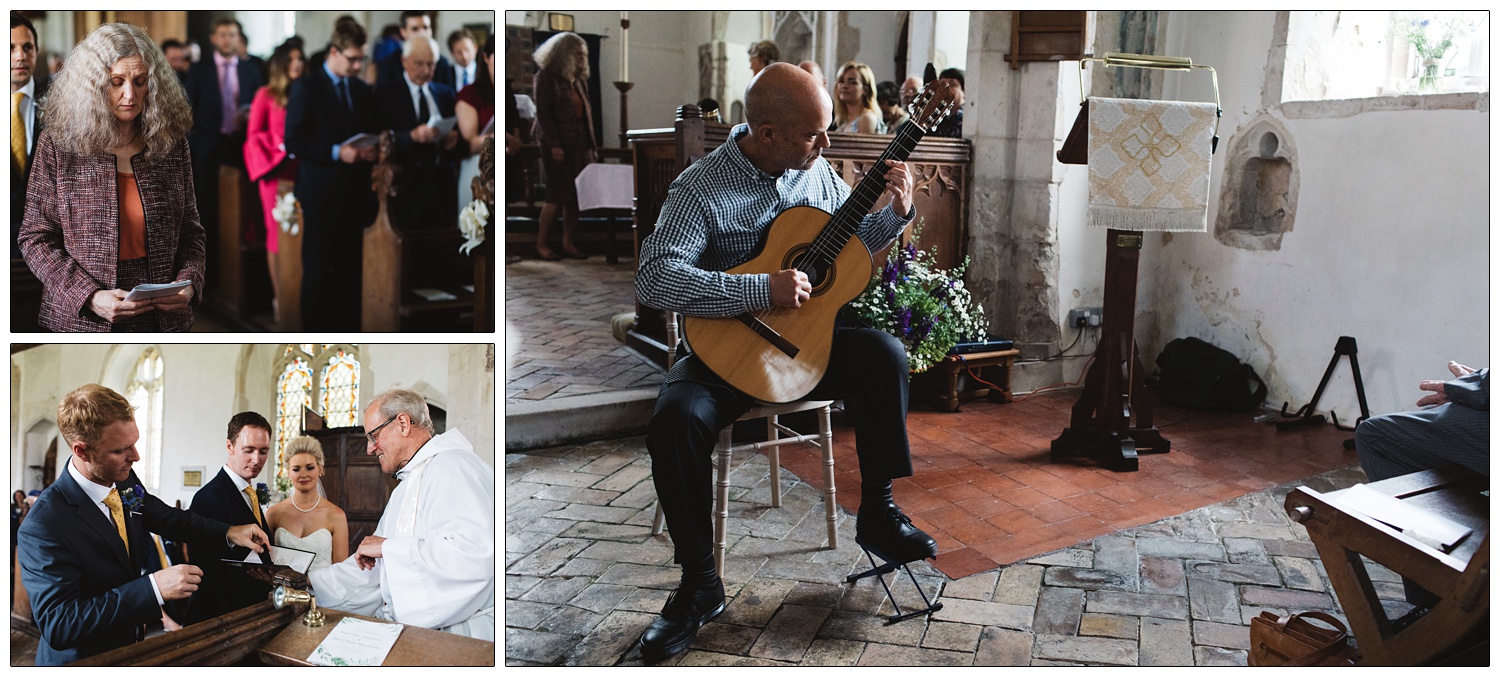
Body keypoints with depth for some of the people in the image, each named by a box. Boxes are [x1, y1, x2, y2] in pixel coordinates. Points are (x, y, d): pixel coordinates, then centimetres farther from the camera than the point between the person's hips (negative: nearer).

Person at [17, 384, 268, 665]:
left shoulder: (125, 480, -4)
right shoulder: (43, 526, -25)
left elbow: (166, 517, 14)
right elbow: (57, 625, -27)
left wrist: (229, 532, 1)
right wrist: (154, 588, -31)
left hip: (131, 641, 6)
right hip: (82, 661, -6)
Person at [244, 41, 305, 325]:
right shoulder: (266, 95, 3)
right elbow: (253, 135, 2)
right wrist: (279, 146, -11)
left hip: (302, 170, 2)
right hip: (276, 171, -2)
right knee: (277, 233, 0)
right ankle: (279, 298, 5)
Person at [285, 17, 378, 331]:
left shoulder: (362, 90, 12)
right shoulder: (306, 87, -4)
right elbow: (293, 142, -9)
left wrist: (369, 150, -1)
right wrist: (336, 152, -18)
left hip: (354, 191, 5)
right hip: (321, 191, -5)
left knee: (350, 269, 8)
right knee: (317, 271, 2)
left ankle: (348, 330, 15)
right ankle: (315, 333, 11)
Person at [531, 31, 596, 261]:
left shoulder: (579, 79, 17)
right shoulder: (547, 77, -4)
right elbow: (543, 112, -10)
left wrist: (592, 144, 12)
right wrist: (554, 145, -17)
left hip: (579, 144, 7)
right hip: (558, 145, -7)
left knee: (575, 196, 3)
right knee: (557, 196, -8)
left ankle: (568, 243, 11)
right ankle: (541, 244, 2)